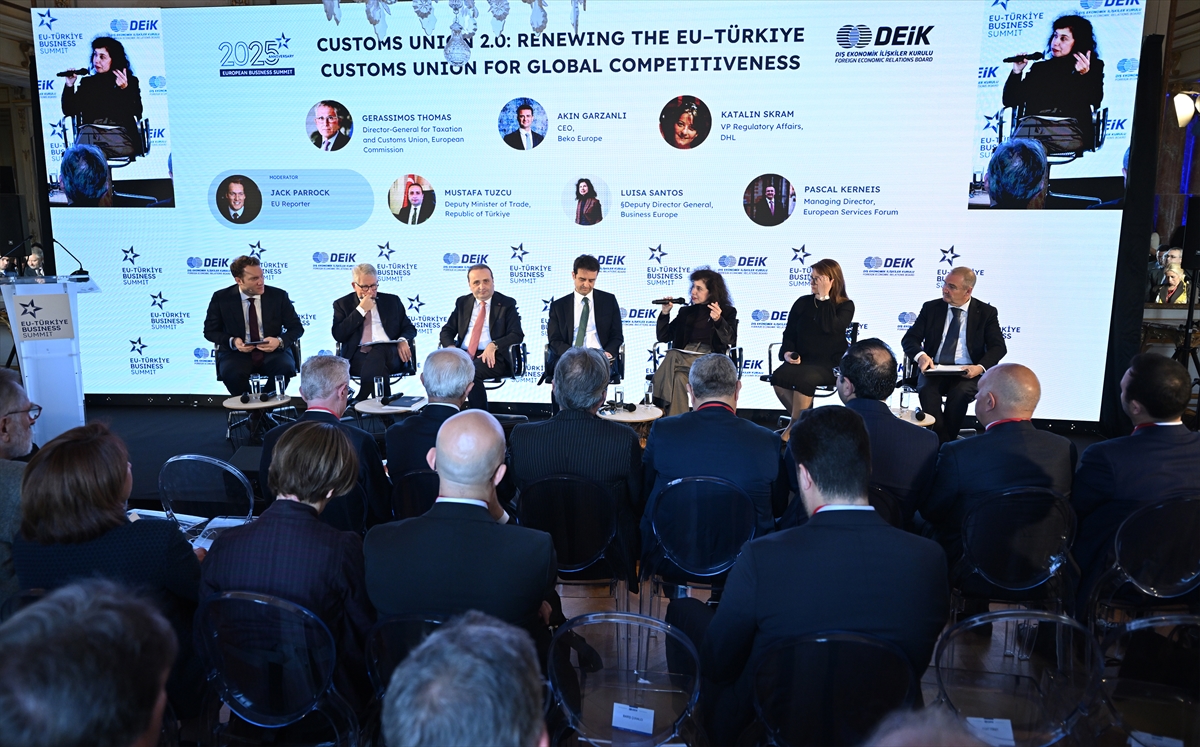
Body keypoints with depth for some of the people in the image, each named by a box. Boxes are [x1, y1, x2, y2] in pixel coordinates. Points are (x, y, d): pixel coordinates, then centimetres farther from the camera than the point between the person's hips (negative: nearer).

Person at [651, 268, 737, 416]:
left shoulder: (728, 312, 13)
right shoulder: (686, 312, 23)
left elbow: (730, 340, -4)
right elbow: (663, 337, 17)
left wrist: (718, 320, -21)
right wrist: (665, 313, 3)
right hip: (684, 355, 4)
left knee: (672, 359, -32)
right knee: (678, 379, -33)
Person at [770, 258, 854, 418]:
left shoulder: (846, 306, 2)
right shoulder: (802, 302, 12)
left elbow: (830, 327, -18)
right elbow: (789, 333, 12)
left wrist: (824, 298, -13)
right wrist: (787, 352, -7)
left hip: (829, 364, -4)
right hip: (800, 361, 4)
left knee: (804, 378, -36)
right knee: (778, 376, -28)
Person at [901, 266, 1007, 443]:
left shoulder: (986, 312, 4)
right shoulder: (931, 308, 8)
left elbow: (998, 347, -1)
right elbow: (909, 339, 4)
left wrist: (980, 367, -22)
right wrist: (920, 355, -20)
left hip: (967, 373, -1)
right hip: (934, 370, 1)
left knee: (960, 393, -34)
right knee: (927, 390, -32)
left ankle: (946, 443, -16)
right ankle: (942, 444, -23)